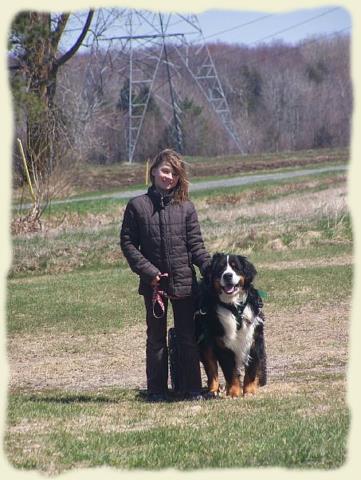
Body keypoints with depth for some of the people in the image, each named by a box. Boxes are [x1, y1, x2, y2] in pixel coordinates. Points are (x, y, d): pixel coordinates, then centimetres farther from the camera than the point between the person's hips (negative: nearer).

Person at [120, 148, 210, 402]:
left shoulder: (186, 207, 3)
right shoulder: (138, 205, 0)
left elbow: (196, 245, 2)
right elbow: (128, 243, -1)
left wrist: (210, 268, -14)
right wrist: (149, 271, -11)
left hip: (185, 282, 1)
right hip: (154, 283, -1)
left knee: (188, 336, 4)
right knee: (156, 337, 8)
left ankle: (192, 388, 11)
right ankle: (157, 390, 14)